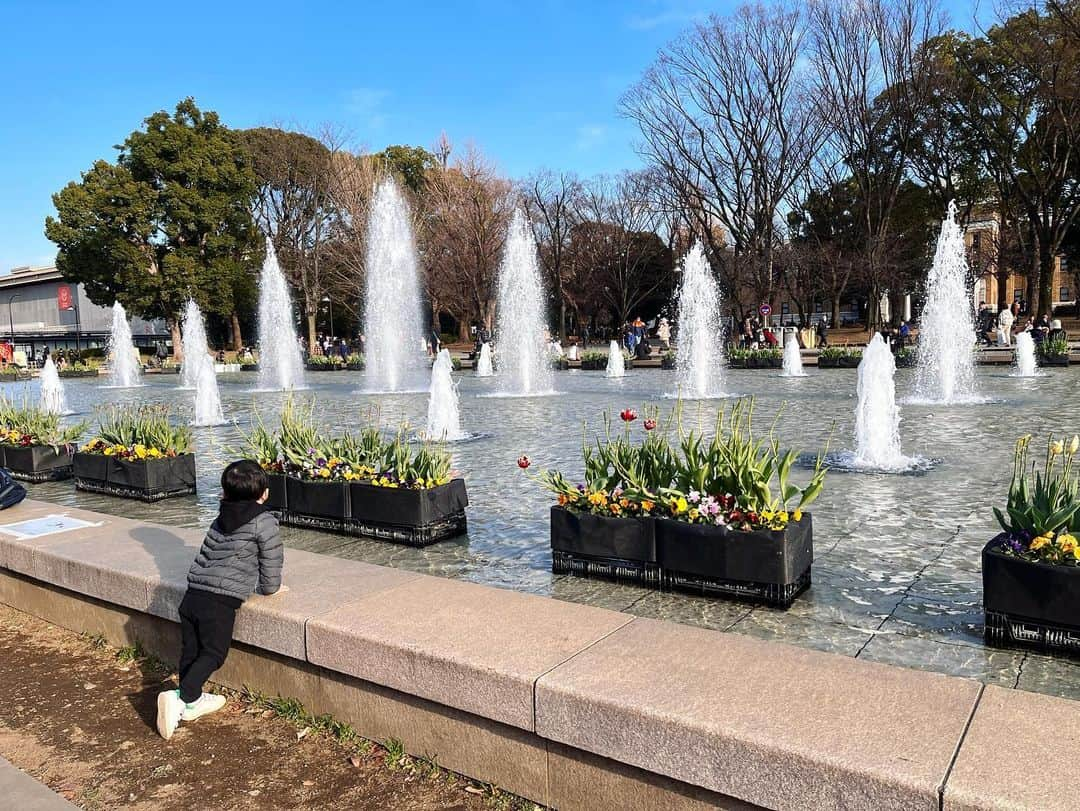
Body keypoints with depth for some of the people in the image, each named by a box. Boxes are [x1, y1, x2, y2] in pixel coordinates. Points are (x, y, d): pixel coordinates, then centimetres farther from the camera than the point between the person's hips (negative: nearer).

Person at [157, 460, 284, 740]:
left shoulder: (220, 520, 17)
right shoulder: (264, 521, -4)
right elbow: (272, 560, -1)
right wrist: (270, 587, 18)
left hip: (193, 594, 6)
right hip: (220, 601, -6)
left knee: (190, 651, 17)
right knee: (213, 654, 4)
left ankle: (192, 701, 28)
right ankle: (181, 697, -11)